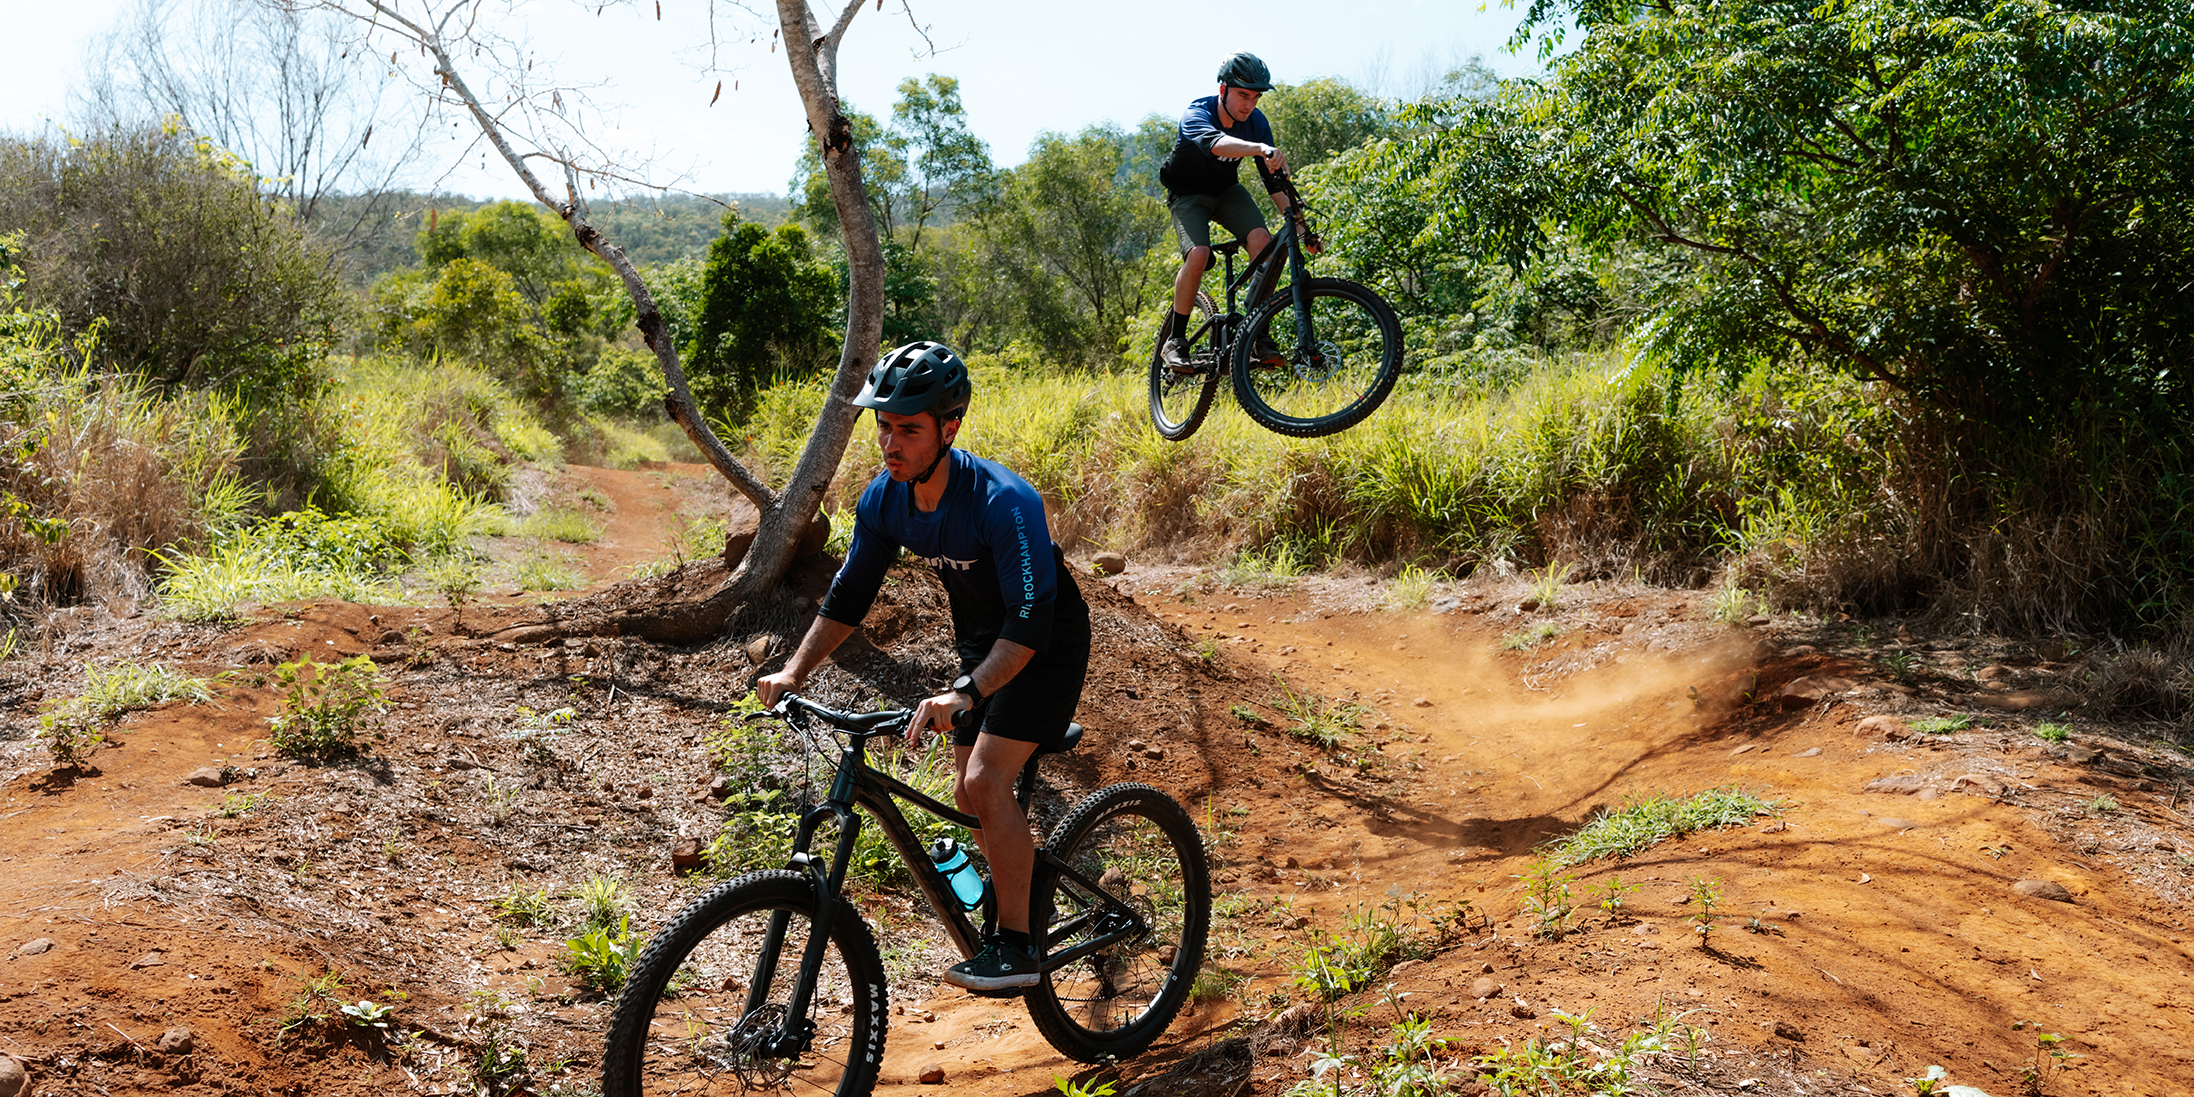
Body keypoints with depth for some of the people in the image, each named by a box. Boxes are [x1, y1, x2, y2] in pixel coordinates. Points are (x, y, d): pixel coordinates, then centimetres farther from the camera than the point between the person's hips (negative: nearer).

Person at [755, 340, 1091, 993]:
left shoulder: (1003, 500, -34)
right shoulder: (883, 501, -12)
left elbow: (1030, 621, -38)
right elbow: (848, 596, -1)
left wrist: (963, 693, -50)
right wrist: (793, 671, -12)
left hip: (1045, 642, -7)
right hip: (981, 642, 7)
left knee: (985, 780, -20)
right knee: (970, 794, 11)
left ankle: (1017, 946, -9)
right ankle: (1016, 905, 34)